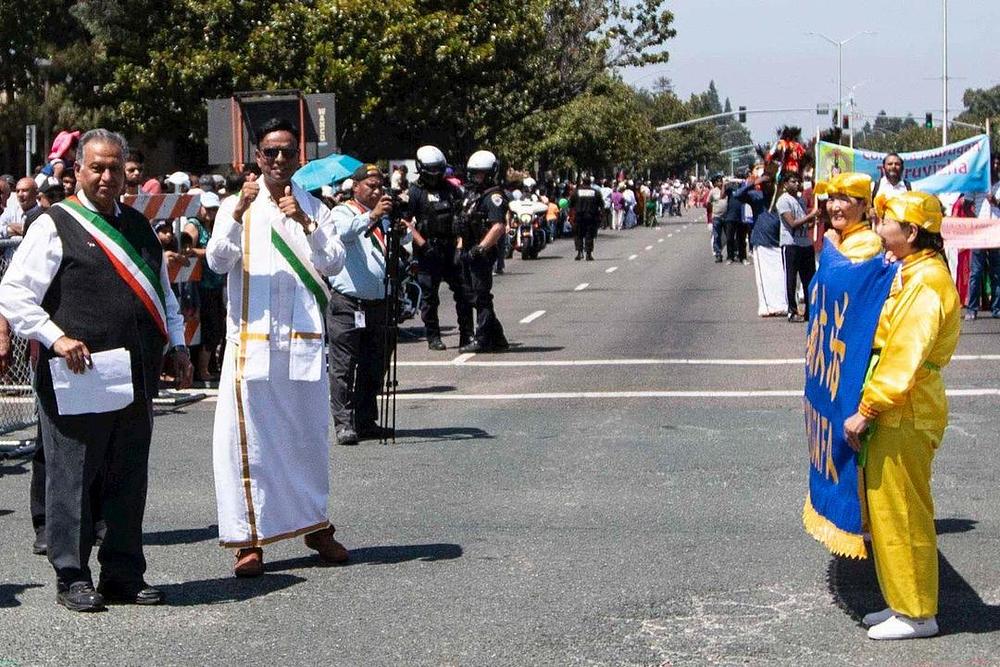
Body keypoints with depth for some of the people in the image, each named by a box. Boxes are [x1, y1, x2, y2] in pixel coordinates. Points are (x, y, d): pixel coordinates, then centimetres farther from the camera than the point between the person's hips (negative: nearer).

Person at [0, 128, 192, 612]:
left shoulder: (138, 227, 18)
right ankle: (73, 578, 8)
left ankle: (124, 575, 18)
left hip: (136, 378, 6)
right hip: (77, 379, -6)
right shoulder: (55, 226, -3)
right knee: (72, 480, 0)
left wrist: (177, 345, 15)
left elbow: (162, 292, 27)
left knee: (129, 479, 10)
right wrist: (56, 338, -18)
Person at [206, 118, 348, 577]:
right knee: (249, 438, -4)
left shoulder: (313, 208, 11)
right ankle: (249, 538, 0)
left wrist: (306, 224, -16)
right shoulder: (236, 207, 6)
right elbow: (218, 261, -7)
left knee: (309, 435, 9)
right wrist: (238, 215, -20)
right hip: (251, 340, -2)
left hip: (303, 340, 2)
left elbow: (335, 263, -2)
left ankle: (316, 526, 23)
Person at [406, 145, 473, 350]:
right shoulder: (415, 192, -1)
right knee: (429, 295, 2)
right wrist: (421, 243, -14)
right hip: (428, 249, -4)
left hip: (450, 247, 4)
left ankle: (467, 335, 9)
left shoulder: (451, 189, 13)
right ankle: (433, 337, 10)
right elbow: (405, 220, -6)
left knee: (463, 291, 2)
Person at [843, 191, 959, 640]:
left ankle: (916, 614, 7)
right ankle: (902, 603, 26)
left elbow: (904, 360, -24)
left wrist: (866, 410, -21)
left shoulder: (927, 284, -19)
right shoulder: (912, 274, 13)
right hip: (896, 413, 10)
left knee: (902, 514, -2)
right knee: (888, 510, 16)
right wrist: (871, 407, 17)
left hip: (906, 416, -10)